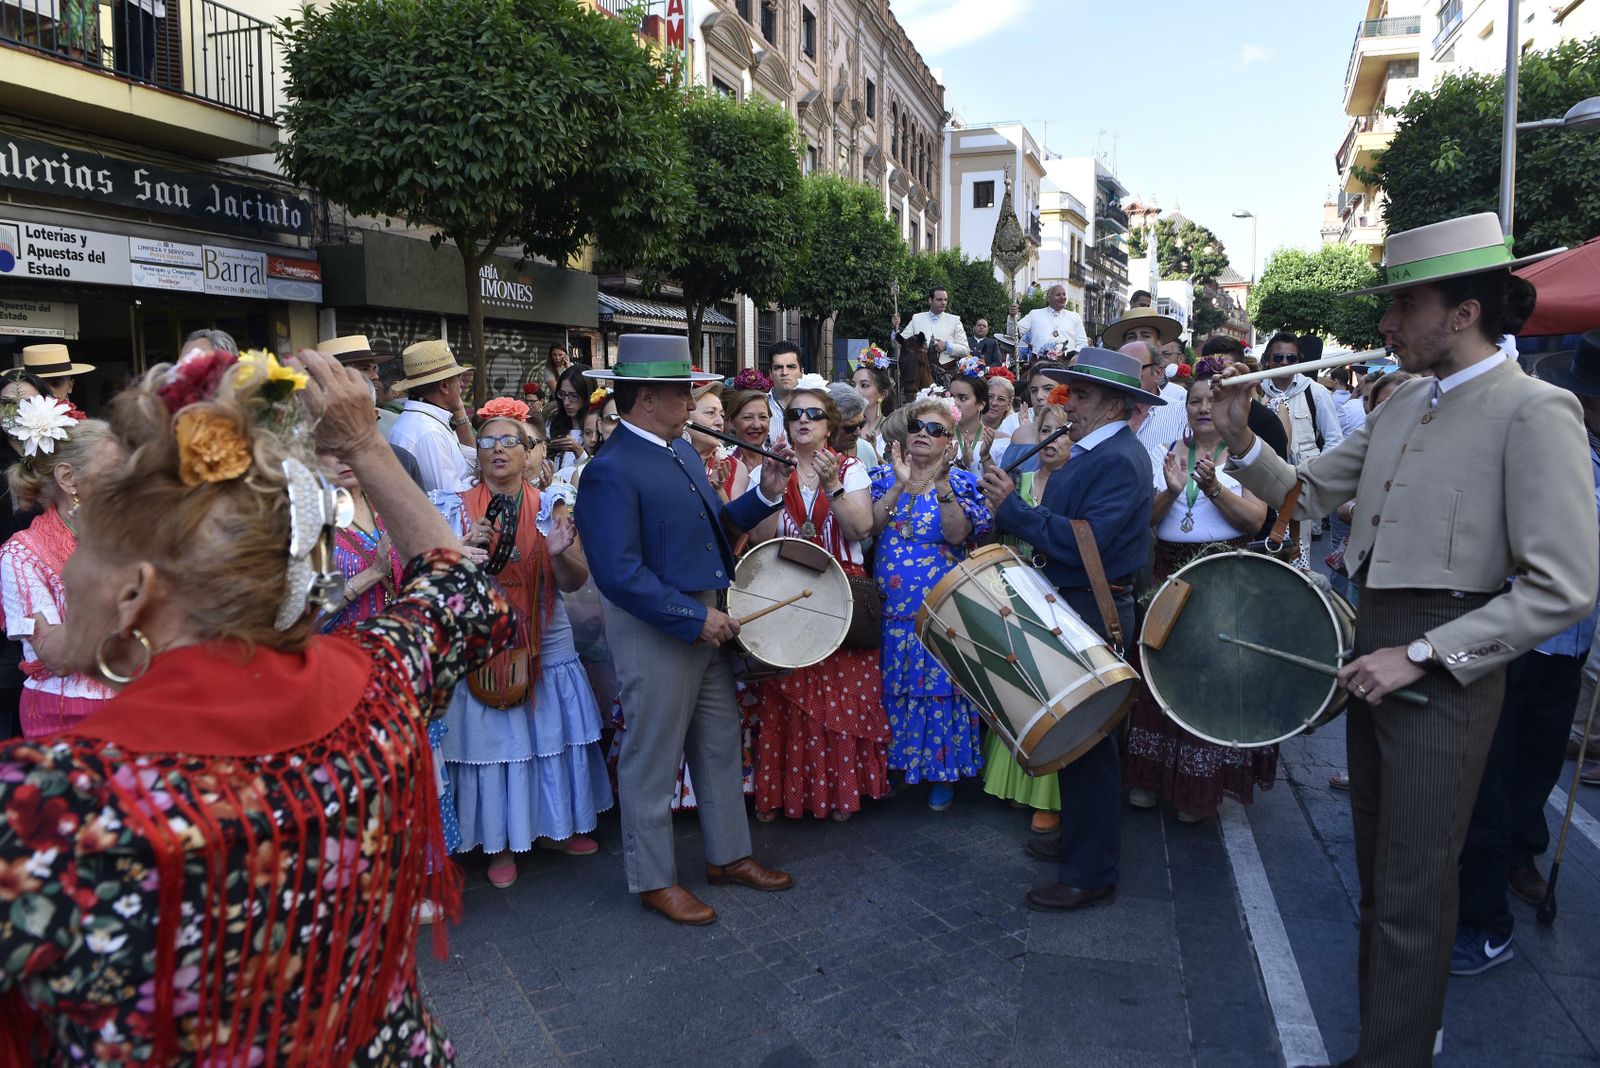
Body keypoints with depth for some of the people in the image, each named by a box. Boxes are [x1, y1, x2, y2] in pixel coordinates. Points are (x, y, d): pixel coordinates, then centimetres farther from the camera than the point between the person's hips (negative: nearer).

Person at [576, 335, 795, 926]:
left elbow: (715, 523, 15)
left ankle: (729, 855, 36)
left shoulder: (683, 450, 9)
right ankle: (654, 880, 25)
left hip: (709, 620, 9)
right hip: (657, 630, -9)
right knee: (652, 761, 8)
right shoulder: (611, 470, -19)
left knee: (721, 745, 19)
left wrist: (764, 494, 0)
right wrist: (694, 619, -21)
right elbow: (619, 574, -24)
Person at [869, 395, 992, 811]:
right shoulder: (885, 476, 7)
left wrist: (941, 485, -25)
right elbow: (869, 526, -10)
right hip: (890, 607, 2)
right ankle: (895, 762, 25)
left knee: (939, 683, 2)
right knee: (893, 685, 8)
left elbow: (957, 534, -16)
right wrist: (901, 484, -18)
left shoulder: (960, 481, 1)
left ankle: (943, 770, 17)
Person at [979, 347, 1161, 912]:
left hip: (1095, 613, -10)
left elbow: (1085, 543, -27)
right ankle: (1078, 838, 35)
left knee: (1087, 739, -1)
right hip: (1071, 605, 10)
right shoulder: (1090, 451, 13)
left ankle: (1092, 873, 11)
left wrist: (1013, 507, -22)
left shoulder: (1120, 460, -18)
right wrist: (1012, 505, -1)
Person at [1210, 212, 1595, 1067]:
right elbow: (1312, 492, 15)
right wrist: (1242, 446, -3)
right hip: (1377, 653, 8)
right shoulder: (1400, 405, 9)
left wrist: (1420, 656, -21)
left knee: (1411, 891, 1)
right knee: (1378, 869, 19)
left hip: (1443, 669, -8)